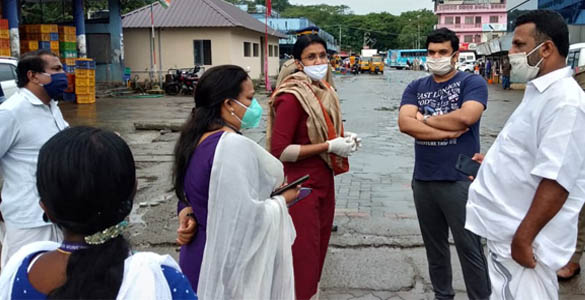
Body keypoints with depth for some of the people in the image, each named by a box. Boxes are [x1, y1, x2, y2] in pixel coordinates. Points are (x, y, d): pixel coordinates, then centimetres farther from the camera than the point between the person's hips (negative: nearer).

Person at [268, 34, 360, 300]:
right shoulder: (291, 97, -19)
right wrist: (329, 146, -22)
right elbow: (280, 151, -23)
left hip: (324, 180, 8)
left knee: (320, 247, 19)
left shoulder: (323, 90, 7)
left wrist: (342, 137, 0)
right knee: (303, 254, 2)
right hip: (300, 185, -8)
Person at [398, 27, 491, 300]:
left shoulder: (472, 82, -2)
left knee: (469, 248, 3)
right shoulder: (416, 88, 9)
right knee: (434, 246, 18)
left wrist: (425, 119, -7)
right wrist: (447, 131, -14)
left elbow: (465, 117, -21)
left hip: (460, 180, -5)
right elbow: (404, 123, -7)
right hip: (423, 180, 5)